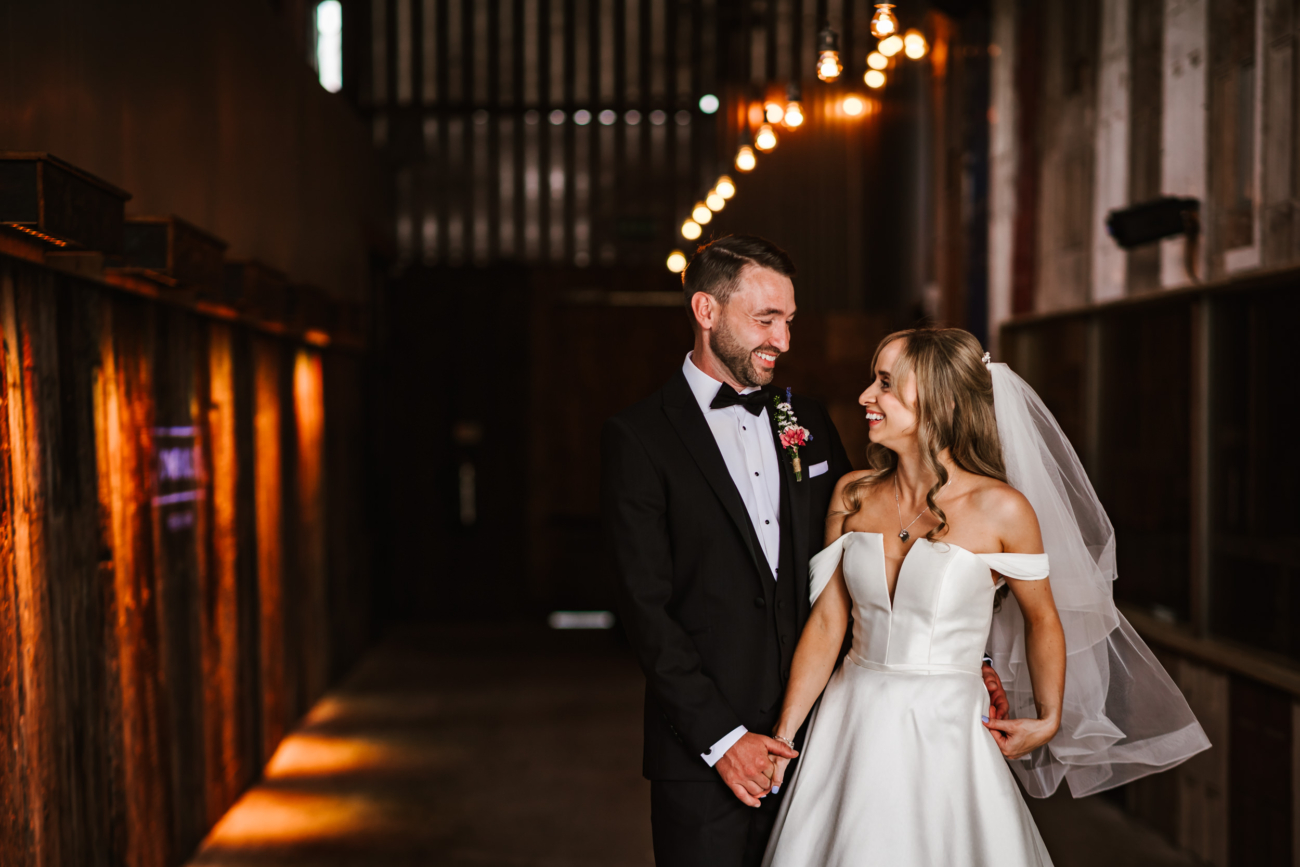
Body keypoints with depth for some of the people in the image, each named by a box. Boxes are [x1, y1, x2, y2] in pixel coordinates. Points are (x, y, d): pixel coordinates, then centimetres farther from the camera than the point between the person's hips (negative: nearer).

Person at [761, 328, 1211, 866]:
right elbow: (826, 623, 0)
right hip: (851, 725, 3)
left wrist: (1048, 721, 11)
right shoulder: (853, 495, -1)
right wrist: (783, 736, -4)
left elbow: (1042, 620, 3)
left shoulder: (1001, 509, -12)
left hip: (944, 735, -3)